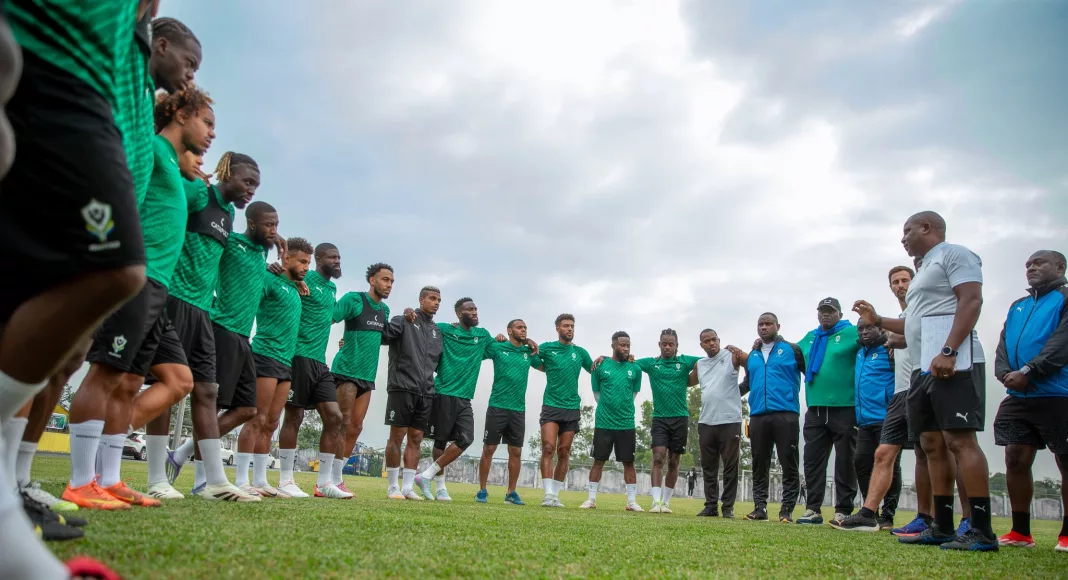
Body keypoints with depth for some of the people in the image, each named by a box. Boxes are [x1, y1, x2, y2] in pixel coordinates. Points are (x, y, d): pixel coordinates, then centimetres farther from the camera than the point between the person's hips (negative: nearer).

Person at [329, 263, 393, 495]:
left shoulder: (385, 310, 14)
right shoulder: (354, 299, -8)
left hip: (368, 375, 8)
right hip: (347, 370, -8)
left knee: (356, 427, 7)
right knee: (343, 424, -9)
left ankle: (334, 478, 15)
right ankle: (334, 480, -4)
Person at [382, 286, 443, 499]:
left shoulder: (437, 331, 20)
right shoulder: (404, 321, 1)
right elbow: (384, 334, -18)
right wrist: (406, 316, -30)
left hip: (426, 392, 6)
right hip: (402, 388, -6)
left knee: (415, 439, 6)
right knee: (397, 436, -1)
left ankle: (408, 487, 11)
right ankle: (393, 487, 8)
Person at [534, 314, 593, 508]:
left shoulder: (580, 352, 10)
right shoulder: (546, 348, 2)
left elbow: (593, 370, 21)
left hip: (572, 408, 3)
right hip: (551, 406, -3)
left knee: (564, 453, 5)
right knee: (548, 448, -14)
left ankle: (556, 494, 13)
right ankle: (548, 494, -14)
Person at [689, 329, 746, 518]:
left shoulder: (731, 356, -1)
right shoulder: (699, 364, 15)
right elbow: (688, 382, 29)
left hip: (730, 421, -5)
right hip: (705, 422, 5)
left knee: (730, 466, 2)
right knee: (708, 467, 10)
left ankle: (728, 506, 9)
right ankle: (711, 505, 17)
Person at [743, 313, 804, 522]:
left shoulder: (792, 350, 4)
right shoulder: (752, 356, 17)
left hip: (786, 414, -4)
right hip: (758, 416, 5)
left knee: (789, 464, -1)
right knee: (759, 464, 6)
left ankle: (787, 509, 4)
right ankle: (760, 507, 11)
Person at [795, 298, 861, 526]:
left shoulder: (852, 333, 0)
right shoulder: (810, 337, 17)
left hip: (844, 409, -5)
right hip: (815, 409, 6)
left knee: (845, 463, 2)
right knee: (813, 461, 6)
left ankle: (843, 511, 9)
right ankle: (813, 509, 12)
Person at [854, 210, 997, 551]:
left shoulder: (953, 254, -1)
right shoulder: (926, 269, 27)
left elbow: (971, 301, -15)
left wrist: (948, 351, -24)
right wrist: (877, 321, 28)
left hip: (953, 365, -10)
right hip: (924, 369, 10)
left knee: (960, 439, -13)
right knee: (932, 445, 7)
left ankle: (982, 531, -10)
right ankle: (942, 527, 11)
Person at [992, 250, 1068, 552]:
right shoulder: (1017, 307, 21)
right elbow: (1002, 347, 12)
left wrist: (1027, 372, -20)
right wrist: (1005, 373, -8)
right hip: (1018, 397, 6)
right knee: (1016, 459, 3)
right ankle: (1021, 532, 12)